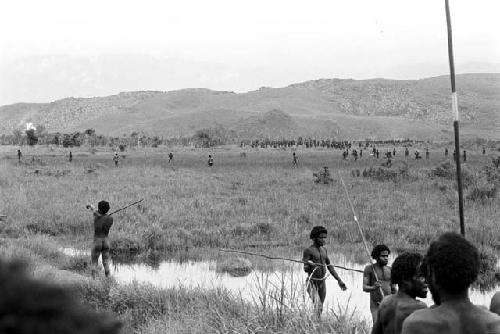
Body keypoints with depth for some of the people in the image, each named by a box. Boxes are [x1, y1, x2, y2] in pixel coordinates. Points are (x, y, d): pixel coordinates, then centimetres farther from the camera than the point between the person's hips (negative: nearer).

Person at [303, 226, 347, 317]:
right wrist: (309, 265, -39)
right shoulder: (308, 250, -11)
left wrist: (339, 280, 13)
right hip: (312, 283, -7)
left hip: (322, 282, 7)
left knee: (320, 309, 7)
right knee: (317, 307, -21)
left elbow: (330, 266, 17)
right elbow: (305, 269, -16)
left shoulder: (324, 250, 12)